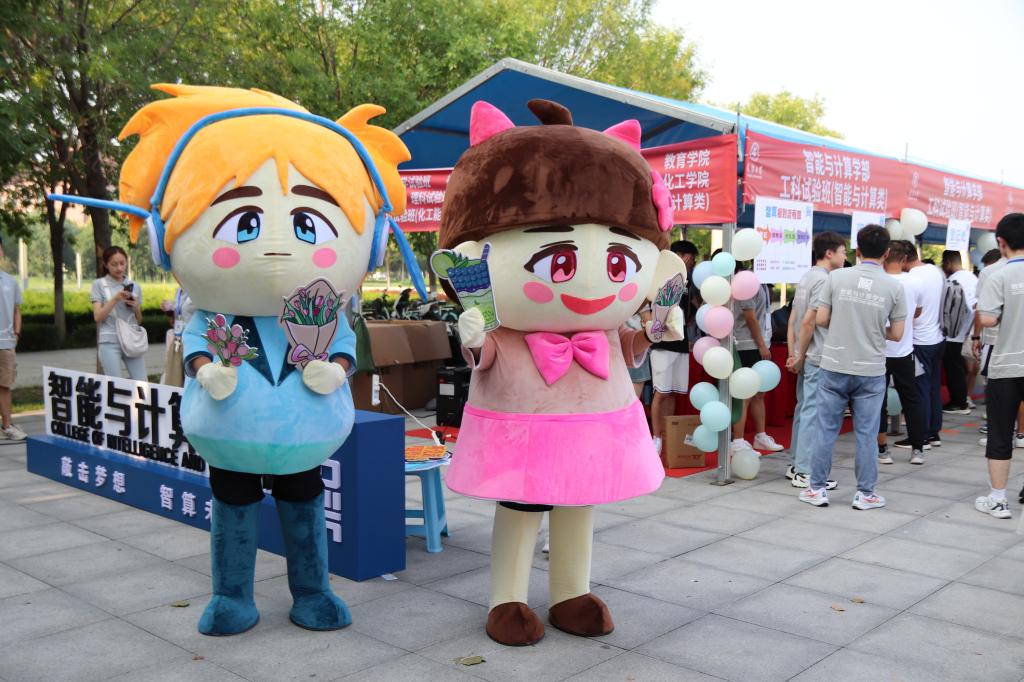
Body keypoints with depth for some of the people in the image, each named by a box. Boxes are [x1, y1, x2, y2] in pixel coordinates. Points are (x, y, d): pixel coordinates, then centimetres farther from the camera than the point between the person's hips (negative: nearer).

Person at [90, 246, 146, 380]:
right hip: (109, 342, -3)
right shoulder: (99, 285, 4)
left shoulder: (134, 286, 11)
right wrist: (115, 299, -14)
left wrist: (136, 307, -5)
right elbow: (98, 317, -4)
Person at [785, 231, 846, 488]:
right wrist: (801, 357, -10)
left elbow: (792, 320, 14)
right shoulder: (823, 280, -14)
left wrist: (792, 354, 12)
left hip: (807, 358, 10)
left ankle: (795, 465, 22)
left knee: (803, 409, 15)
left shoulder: (806, 278, 15)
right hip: (818, 358, -10)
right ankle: (805, 472, -2)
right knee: (812, 412, -6)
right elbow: (808, 322, -18)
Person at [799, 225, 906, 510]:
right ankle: (865, 493, 16)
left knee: (826, 430, 8)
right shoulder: (894, 287, -4)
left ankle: (816, 489, 15)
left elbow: (821, 319, -3)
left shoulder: (837, 277, -4)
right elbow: (896, 334, 0)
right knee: (866, 433, 8)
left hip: (834, 367, 1)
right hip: (871, 371, 0)